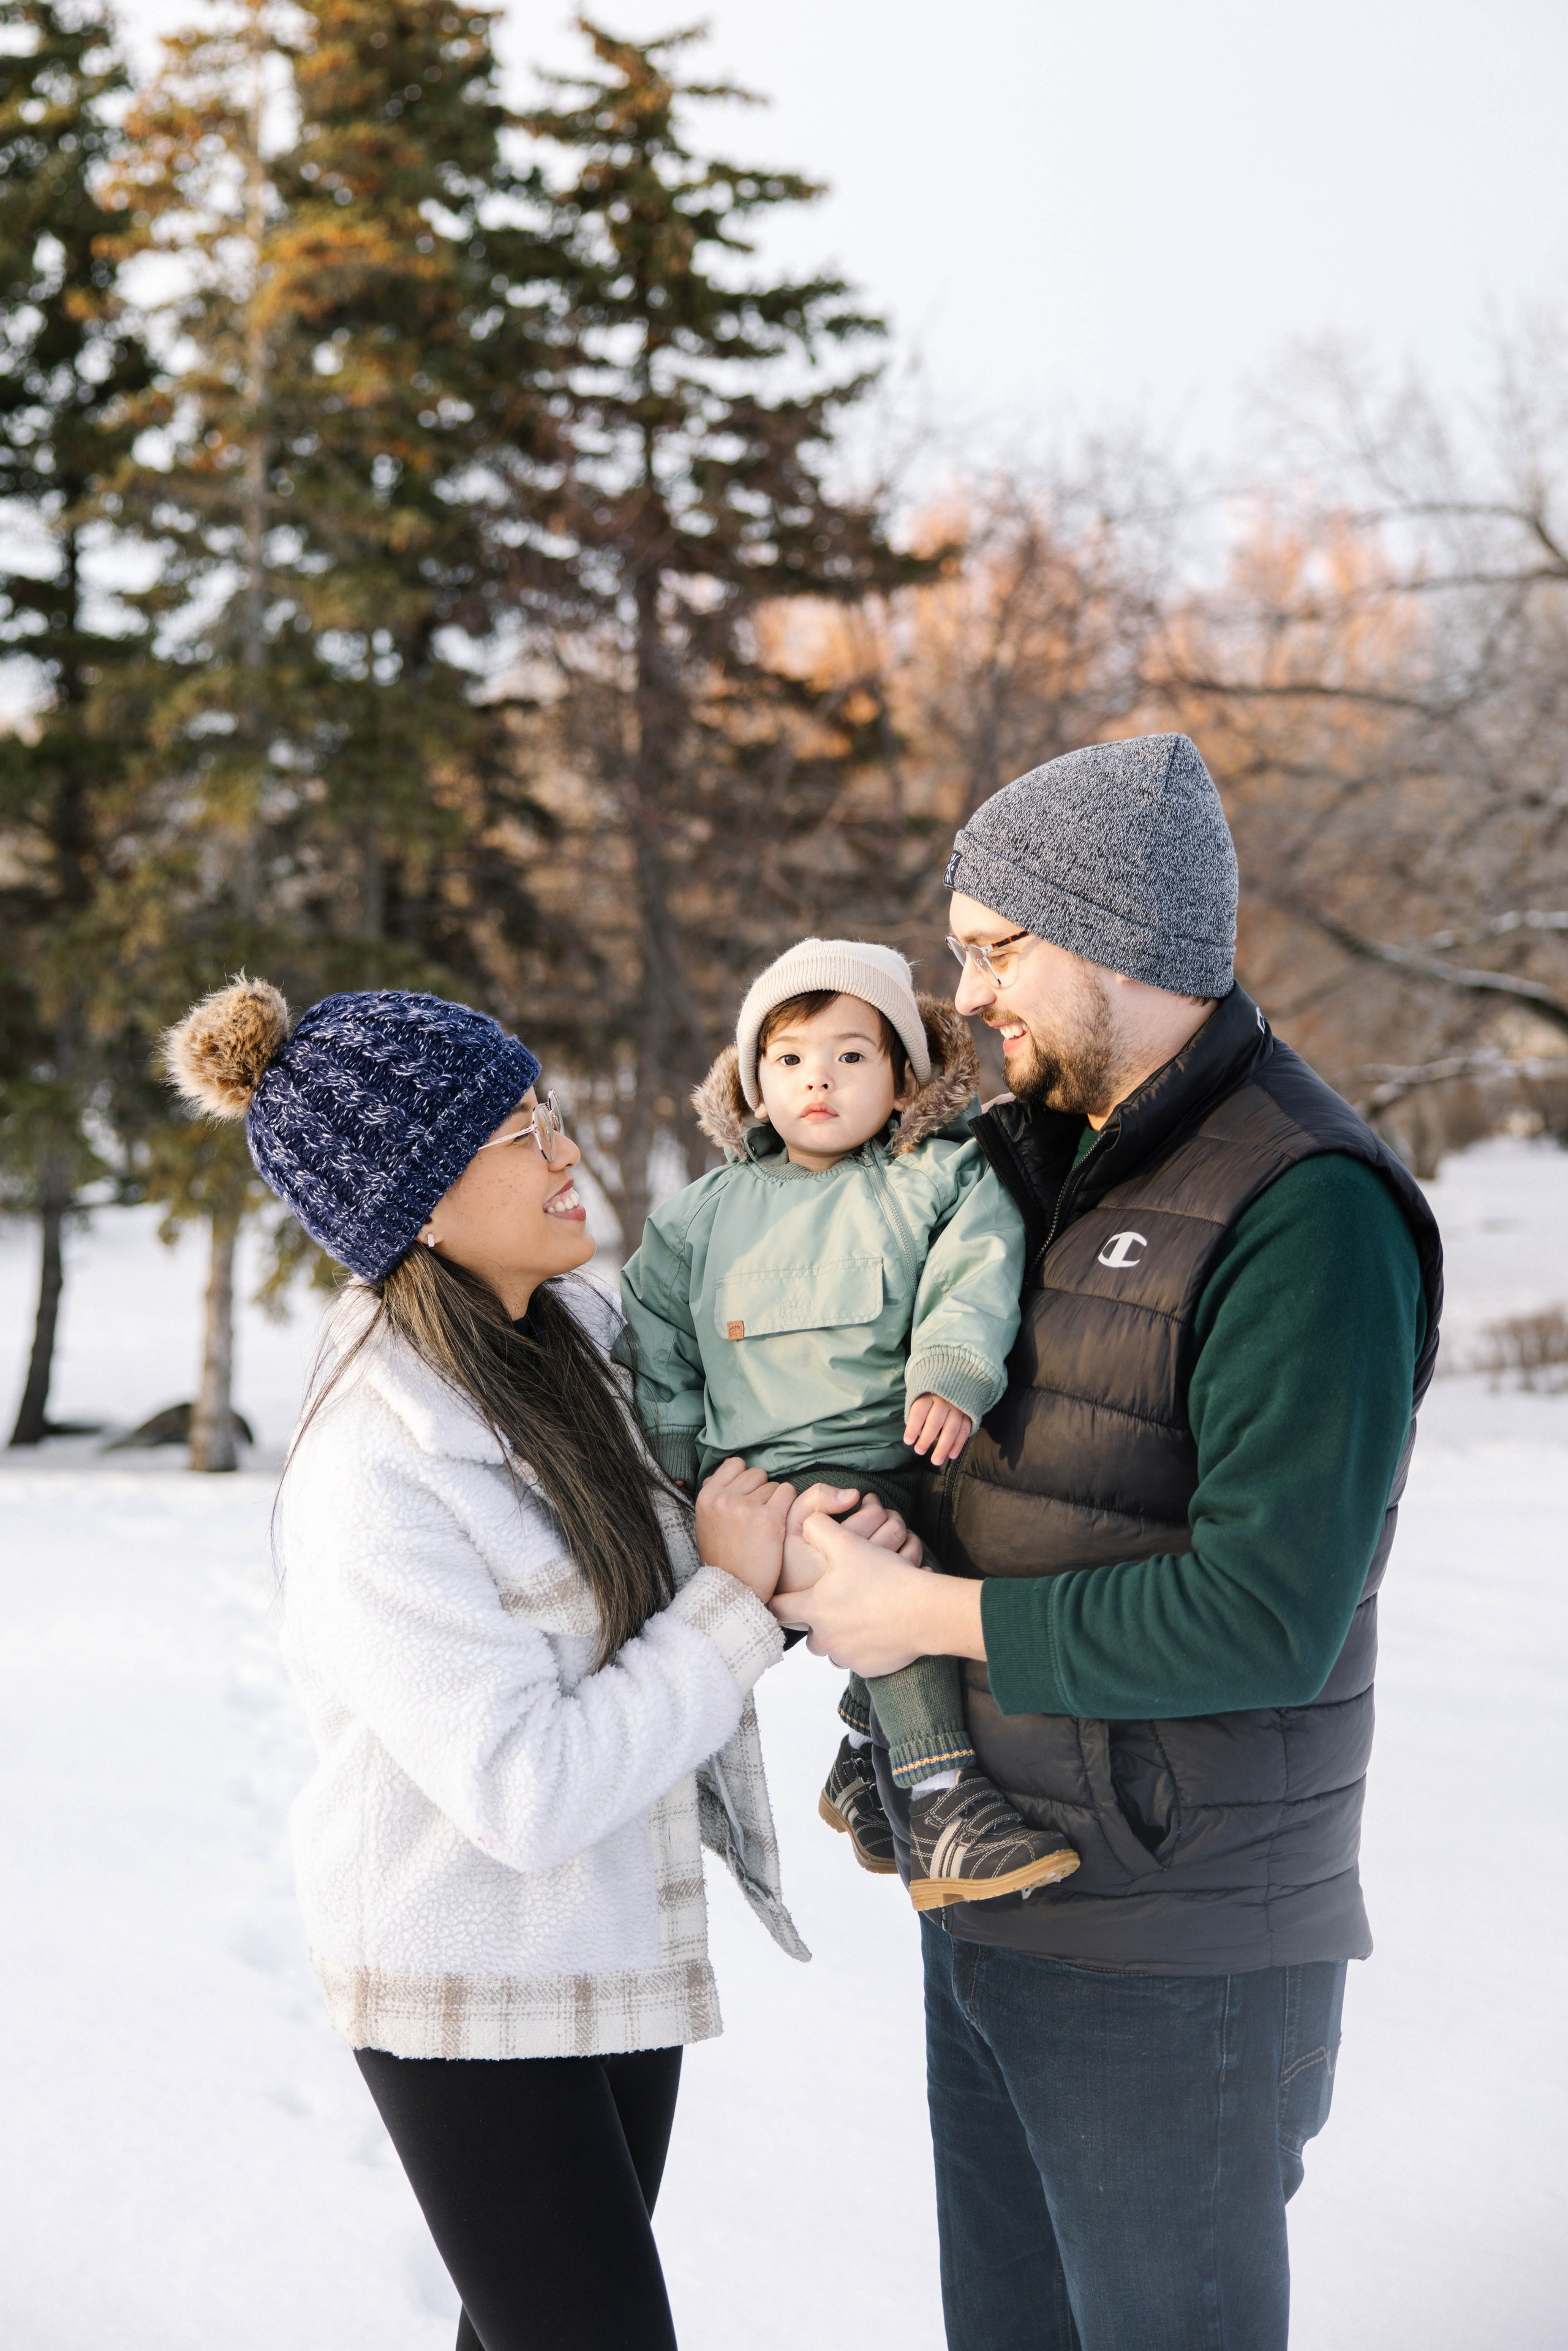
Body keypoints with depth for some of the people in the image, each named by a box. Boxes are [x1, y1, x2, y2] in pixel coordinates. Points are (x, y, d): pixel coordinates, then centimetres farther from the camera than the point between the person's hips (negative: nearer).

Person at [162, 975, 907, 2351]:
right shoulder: (371, 1476, -25)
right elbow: (527, 1790, -26)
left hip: (619, 1950, 8)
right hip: (474, 1993, -7)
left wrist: (818, 1552, -8)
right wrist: (735, 1601, -20)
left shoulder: (580, 1333, -1)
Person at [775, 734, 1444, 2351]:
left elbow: (1267, 1617, -25)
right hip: (983, 1905, 8)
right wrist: (780, 1591, 3)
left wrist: (933, 1616, -19)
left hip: (1171, 1955, -8)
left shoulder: (1305, 1211, -19)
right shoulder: (1029, 1163, 9)